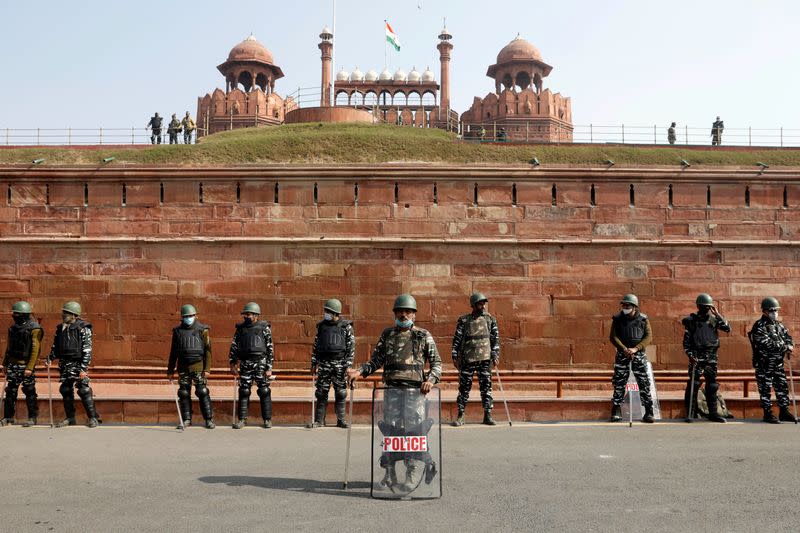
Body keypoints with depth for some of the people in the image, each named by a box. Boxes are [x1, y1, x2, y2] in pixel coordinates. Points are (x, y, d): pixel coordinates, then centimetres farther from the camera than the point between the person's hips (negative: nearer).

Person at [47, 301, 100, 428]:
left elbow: (87, 350, -12)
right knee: (65, 390, 8)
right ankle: (70, 418, 19)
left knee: (84, 390, -7)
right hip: (64, 364, 7)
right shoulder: (60, 328, 11)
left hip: (78, 363, -7)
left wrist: (83, 368, -17)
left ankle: (93, 417, 1)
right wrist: (50, 357, 5)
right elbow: (55, 345, 22)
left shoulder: (83, 328, -9)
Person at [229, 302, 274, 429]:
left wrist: (269, 367, -7)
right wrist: (232, 363, 4)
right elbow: (234, 347, 12)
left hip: (261, 363, -3)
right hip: (245, 365, 3)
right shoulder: (240, 328, 9)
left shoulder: (264, 328, 0)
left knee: (264, 392, 0)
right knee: (243, 391, 4)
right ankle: (242, 419, 12)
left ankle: (267, 419, 9)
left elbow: (270, 349, -2)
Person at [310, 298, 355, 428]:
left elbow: (351, 347, -2)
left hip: (340, 365, -2)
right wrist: (313, 364, 8)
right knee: (321, 393, 2)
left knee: (340, 393, 2)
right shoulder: (321, 326, 9)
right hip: (324, 364, 3)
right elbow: (315, 346, 13)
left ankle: (341, 420, 10)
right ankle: (319, 420, 9)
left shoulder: (346, 326, -1)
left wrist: (348, 365, -8)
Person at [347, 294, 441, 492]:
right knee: (390, 431, 1)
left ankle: (413, 478, 1)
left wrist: (431, 379, -12)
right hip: (392, 389, 2)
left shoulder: (423, 336, 7)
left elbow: (436, 362, 6)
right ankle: (389, 475, 10)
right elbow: (376, 360, 14)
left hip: (415, 390, -2)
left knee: (414, 431, -6)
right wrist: (359, 371, -3)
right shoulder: (387, 334, 14)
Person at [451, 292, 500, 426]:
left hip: (485, 359, 1)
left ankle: (487, 415, 9)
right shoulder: (464, 320, 2)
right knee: (464, 387, 2)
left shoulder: (490, 320, 7)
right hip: (467, 359, -1)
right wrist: (455, 356, 0)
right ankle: (460, 416, 9)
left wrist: (495, 355, 0)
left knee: (486, 386, 2)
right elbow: (457, 339, 5)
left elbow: (495, 339, 9)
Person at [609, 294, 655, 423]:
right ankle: (616, 411, 7)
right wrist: (624, 349, -16)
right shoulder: (617, 319, 4)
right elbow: (613, 337, -2)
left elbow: (649, 336, -3)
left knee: (644, 383, -3)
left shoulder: (643, 319, 3)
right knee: (619, 383, 0)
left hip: (639, 355, -1)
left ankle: (648, 412, 2)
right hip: (622, 354, 1)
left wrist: (635, 348, -16)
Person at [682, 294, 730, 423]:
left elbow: (728, 329, -6)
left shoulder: (714, 319, 9)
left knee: (712, 385, 7)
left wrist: (717, 314, -8)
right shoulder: (691, 320, 1)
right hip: (697, 356, -3)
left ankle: (713, 413, 14)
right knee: (693, 385, -6)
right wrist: (690, 355, -10)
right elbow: (686, 341, 0)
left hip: (711, 357, 3)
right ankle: (690, 413, -2)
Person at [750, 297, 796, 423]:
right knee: (765, 389, -1)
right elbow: (767, 344, -22)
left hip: (778, 363, 8)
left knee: (782, 387, 12)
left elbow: (788, 336, 18)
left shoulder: (778, 324, 12)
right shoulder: (759, 326, -14)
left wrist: (789, 347, -4)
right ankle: (768, 414, 7)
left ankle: (784, 412, 22)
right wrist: (785, 347, -16)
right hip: (764, 364, -8)